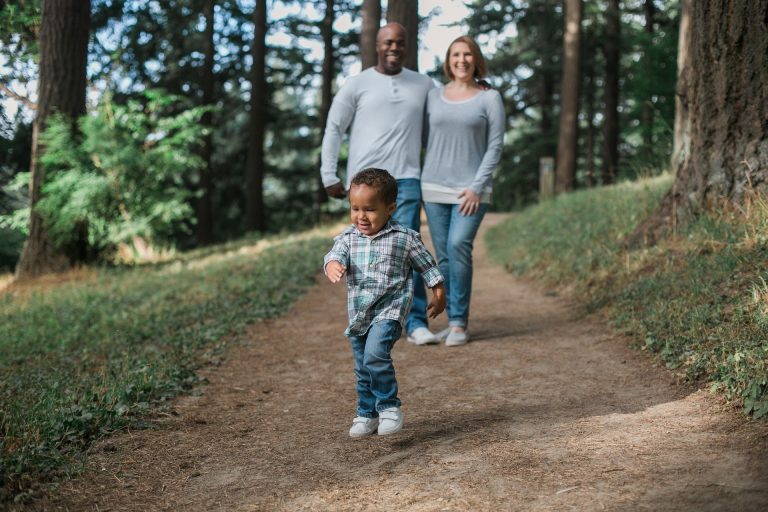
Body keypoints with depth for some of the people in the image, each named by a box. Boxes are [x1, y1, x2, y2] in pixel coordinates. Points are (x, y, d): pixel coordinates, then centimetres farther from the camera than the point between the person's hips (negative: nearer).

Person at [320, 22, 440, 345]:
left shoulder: (423, 85, 12)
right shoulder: (357, 85, 5)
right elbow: (333, 129, 6)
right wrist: (329, 176, 0)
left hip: (406, 180, 1)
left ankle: (416, 322, -8)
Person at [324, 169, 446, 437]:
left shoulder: (404, 238, -5)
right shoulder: (349, 237, 3)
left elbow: (427, 266, 6)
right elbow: (335, 254, -15)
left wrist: (439, 294, 11)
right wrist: (333, 266, -38)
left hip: (389, 309, -5)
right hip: (358, 313, 5)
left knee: (375, 354, -26)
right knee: (363, 369, 14)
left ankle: (389, 407, -10)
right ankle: (367, 414, 31)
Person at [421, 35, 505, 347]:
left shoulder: (490, 98, 2)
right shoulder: (433, 97, 11)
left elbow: (495, 146, -3)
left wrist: (477, 187, -11)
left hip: (471, 190, -3)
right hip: (434, 188, 4)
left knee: (458, 245, -21)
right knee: (444, 257, 2)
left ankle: (460, 323, -14)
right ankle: (454, 322, 11)